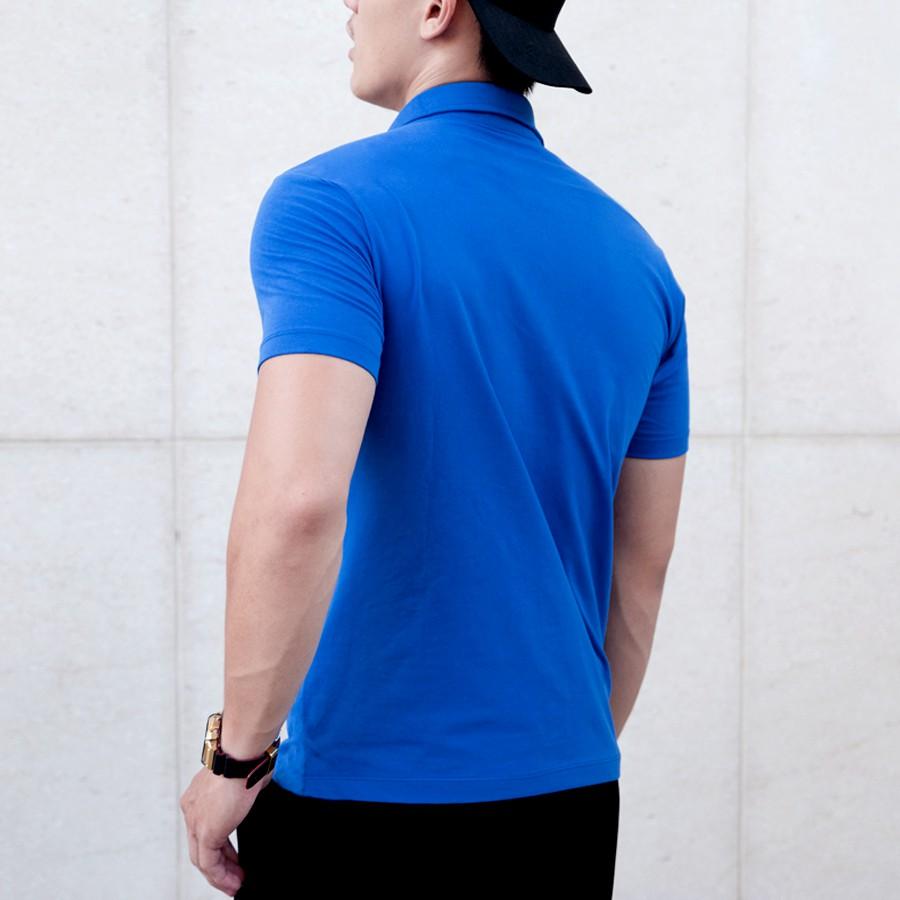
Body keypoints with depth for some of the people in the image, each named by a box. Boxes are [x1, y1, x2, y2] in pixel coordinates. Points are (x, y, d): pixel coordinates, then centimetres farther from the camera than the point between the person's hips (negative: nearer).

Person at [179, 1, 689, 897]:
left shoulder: (330, 203, -13)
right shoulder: (636, 256, 6)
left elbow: (296, 501, -28)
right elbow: (642, 566, 11)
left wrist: (237, 756, -14)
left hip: (363, 794, -5)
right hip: (569, 797, 6)